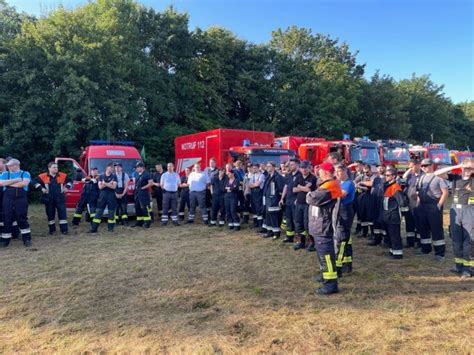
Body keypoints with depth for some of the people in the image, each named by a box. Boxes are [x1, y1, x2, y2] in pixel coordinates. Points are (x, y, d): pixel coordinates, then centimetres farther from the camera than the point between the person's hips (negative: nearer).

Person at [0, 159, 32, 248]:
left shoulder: (25, 173, 3)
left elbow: (24, 183, -16)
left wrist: (9, 183, -5)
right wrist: (15, 180, -11)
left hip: (21, 199, -3)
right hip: (7, 199, 3)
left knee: (22, 219, 0)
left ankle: (27, 239, 7)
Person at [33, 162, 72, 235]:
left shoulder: (63, 176, 2)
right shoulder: (43, 176, -2)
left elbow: (70, 181, 15)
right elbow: (35, 181, 6)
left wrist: (67, 187, 0)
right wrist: (41, 188, -5)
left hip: (60, 198, 0)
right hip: (49, 199, 0)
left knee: (62, 213, -4)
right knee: (50, 214, 8)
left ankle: (64, 229, 1)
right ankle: (52, 229, 21)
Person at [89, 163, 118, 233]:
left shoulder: (114, 176, 4)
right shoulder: (101, 176, 7)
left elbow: (114, 186, -8)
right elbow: (100, 186, -3)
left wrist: (105, 183, -11)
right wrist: (109, 183, -10)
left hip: (111, 196, 0)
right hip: (103, 195, 1)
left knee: (111, 212, 2)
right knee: (99, 212, -1)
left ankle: (110, 227, 12)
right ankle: (94, 228, 0)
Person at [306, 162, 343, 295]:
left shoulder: (329, 186, -19)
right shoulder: (328, 184, 16)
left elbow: (311, 198, -23)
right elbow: (314, 196, 14)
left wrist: (309, 194, -3)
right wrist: (312, 194, -5)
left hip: (323, 227, -11)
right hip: (320, 226, 11)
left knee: (326, 254, -6)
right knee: (323, 254, 22)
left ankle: (331, 284, -1)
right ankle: (326, 276, 36)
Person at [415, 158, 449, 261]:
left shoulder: (438, 177, -8)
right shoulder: (422, 178, 14)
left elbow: (445, 192, -12)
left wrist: (439, 205, -14)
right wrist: (418, 204, 12)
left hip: (434, 207, -7)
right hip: (422, 206, 7)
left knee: (436, 229, -3)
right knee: (423, 228, 12)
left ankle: (440, 253, 4)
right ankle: (425, 249, 26)